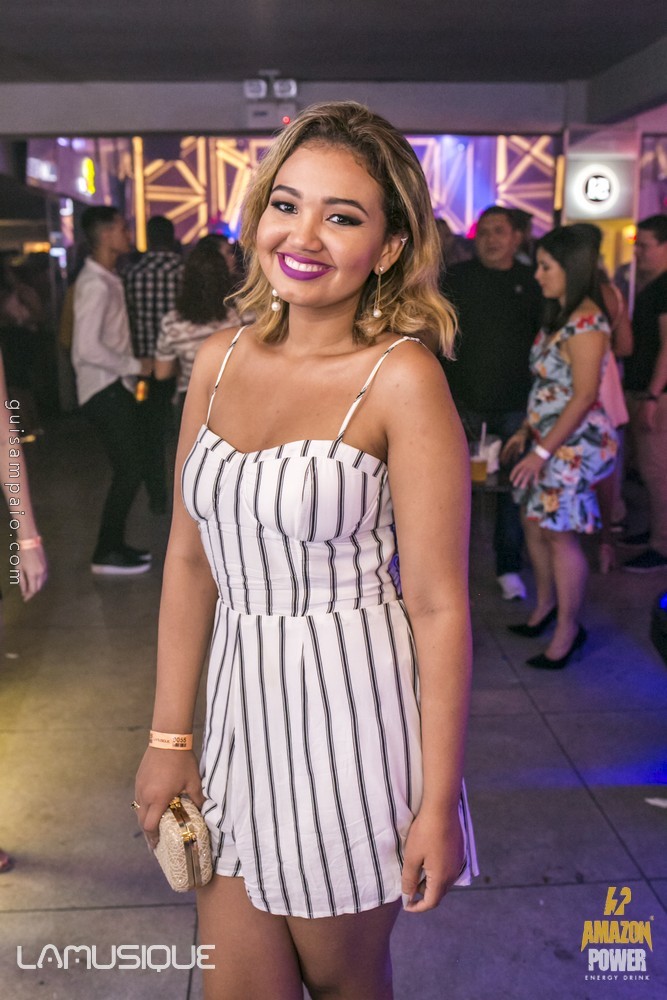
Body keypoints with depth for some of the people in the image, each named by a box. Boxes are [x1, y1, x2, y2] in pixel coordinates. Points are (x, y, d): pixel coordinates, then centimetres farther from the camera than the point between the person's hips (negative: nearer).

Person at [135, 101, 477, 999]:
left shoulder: (402, 379, -14)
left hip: (352, 709, -4)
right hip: (239, 702, 5)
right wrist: (170, 735, 7)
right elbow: (190, 557, 6)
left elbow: (439, 607, -13)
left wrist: (439, 804, -11)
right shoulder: (220, 361, 2)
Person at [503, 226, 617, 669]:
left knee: (559, 532, -2)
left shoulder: (586, 322, -18)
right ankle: (545, 607, 33)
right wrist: (526, 431, 16)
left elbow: (584, 396, -21)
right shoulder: (558, 317, 12)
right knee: (535, 523, 15)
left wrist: (543, 451, -21)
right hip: (549, 438, 9)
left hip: (574, 444, -9)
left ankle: (568, 629, 12)